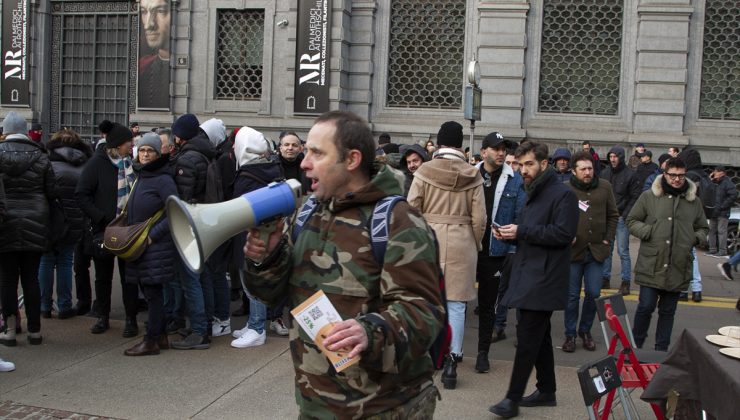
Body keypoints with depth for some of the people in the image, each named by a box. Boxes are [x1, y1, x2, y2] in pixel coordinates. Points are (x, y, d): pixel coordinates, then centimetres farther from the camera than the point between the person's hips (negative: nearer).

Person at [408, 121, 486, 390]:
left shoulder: (424, 172, -3)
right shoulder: (473, 176, -1)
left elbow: (411, 211, -3)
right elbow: (479, 218, 0)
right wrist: (474, 245, 14)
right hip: (461, 243, 0)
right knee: (456, 303, 3)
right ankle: (452, 359, 1)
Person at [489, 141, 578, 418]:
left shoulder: (563, 194, -10)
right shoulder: (533, 193, 19)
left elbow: (563, 233, -20)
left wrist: (521, 231, -20)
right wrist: (510, 234, 5)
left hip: (544, 278, -9)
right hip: (528, 274, 9)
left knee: (527, 337, -9)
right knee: (539, 335, 15)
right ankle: (547, 390, 25)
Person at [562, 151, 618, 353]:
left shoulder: (604, 187, 3)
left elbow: (613, 215, 12)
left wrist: (608, 239, 5)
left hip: (596, 250, 2)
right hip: (573, 250, -2)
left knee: (593, 293, 5)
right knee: (572, 295, 5)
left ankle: (585, 330, 25)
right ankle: (570, 334, 19)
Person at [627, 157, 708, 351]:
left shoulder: (694, 201, 9)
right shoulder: (649, 196, 0)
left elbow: (703, 228, 22)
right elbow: (632, 221, 5)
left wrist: (698, 238, 1)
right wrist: (647, 231, -12)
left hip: (678, 268, 3)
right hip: (651, 265, -3)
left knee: (668, 311, 12)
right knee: (646, 306, -3)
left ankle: (661, 350, 24)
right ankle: (636, 345, 16)